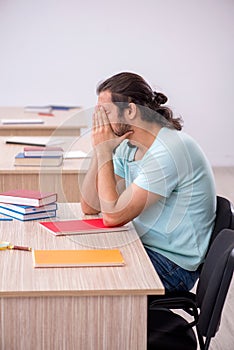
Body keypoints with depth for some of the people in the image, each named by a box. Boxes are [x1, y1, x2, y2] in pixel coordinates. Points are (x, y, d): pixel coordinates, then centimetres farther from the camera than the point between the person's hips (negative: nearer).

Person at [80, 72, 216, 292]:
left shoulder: (170, 151, -23)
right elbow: (89, 207, 4)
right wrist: (99, 150, -6)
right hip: (144, 248, 8)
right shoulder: (127, 146, 5)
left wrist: (105, 151, -18)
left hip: (172, 265, -8)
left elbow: (112, 216, -24)